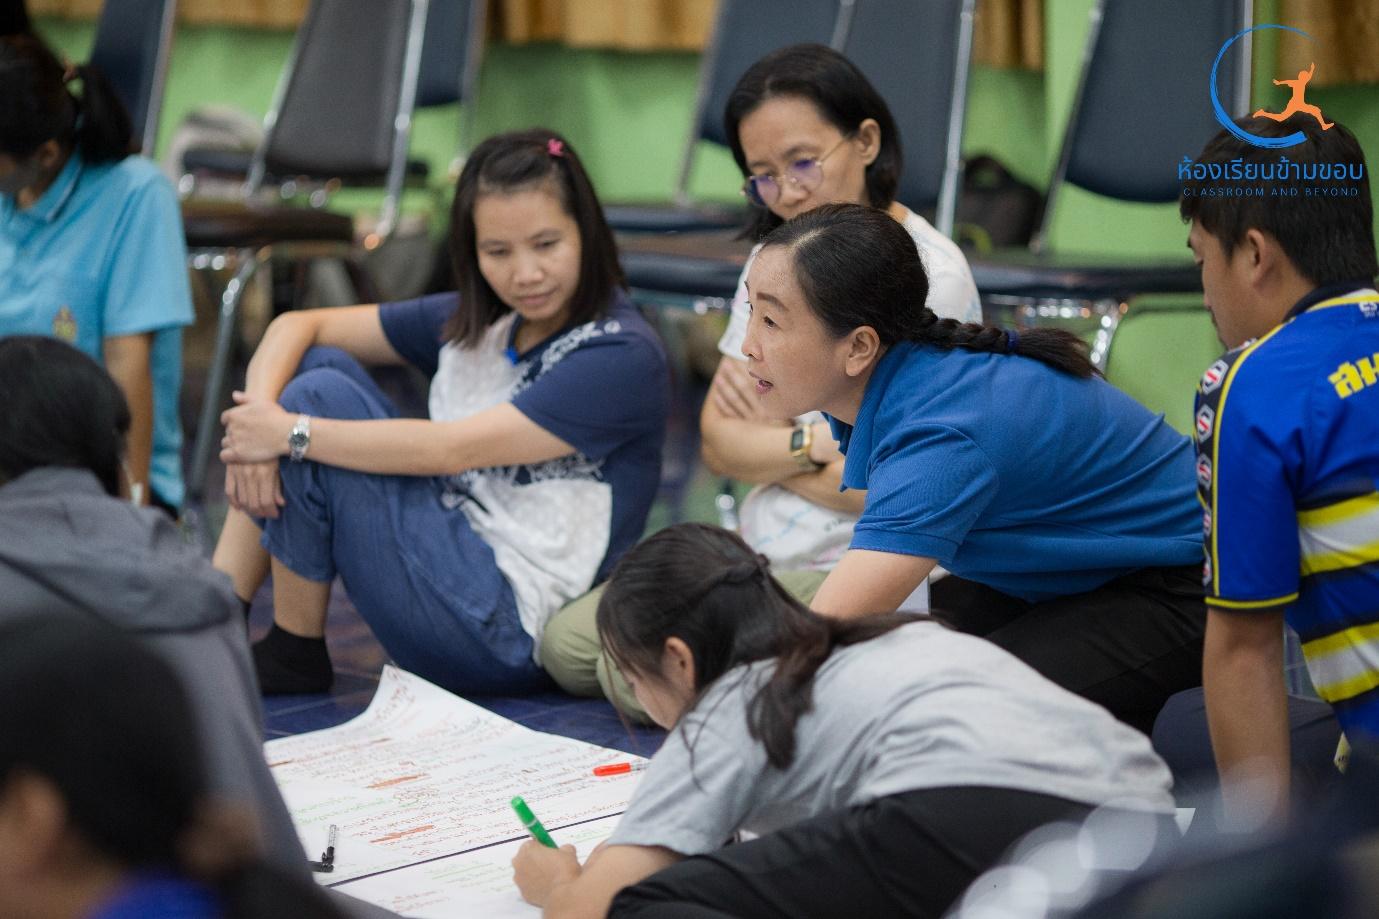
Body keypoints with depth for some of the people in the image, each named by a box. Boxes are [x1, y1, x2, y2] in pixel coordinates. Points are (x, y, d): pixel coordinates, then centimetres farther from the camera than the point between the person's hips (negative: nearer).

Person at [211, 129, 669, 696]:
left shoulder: (622, 357, -14)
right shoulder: (476, 322, 9)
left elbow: (453, 449, -22)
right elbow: (297, 327, 8)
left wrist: (292, 433, -18)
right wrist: (257, 420, -12)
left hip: (508, 636, -8)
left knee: (318, 398, -14)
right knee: (318, 366, 2)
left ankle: (293, 653, 1)